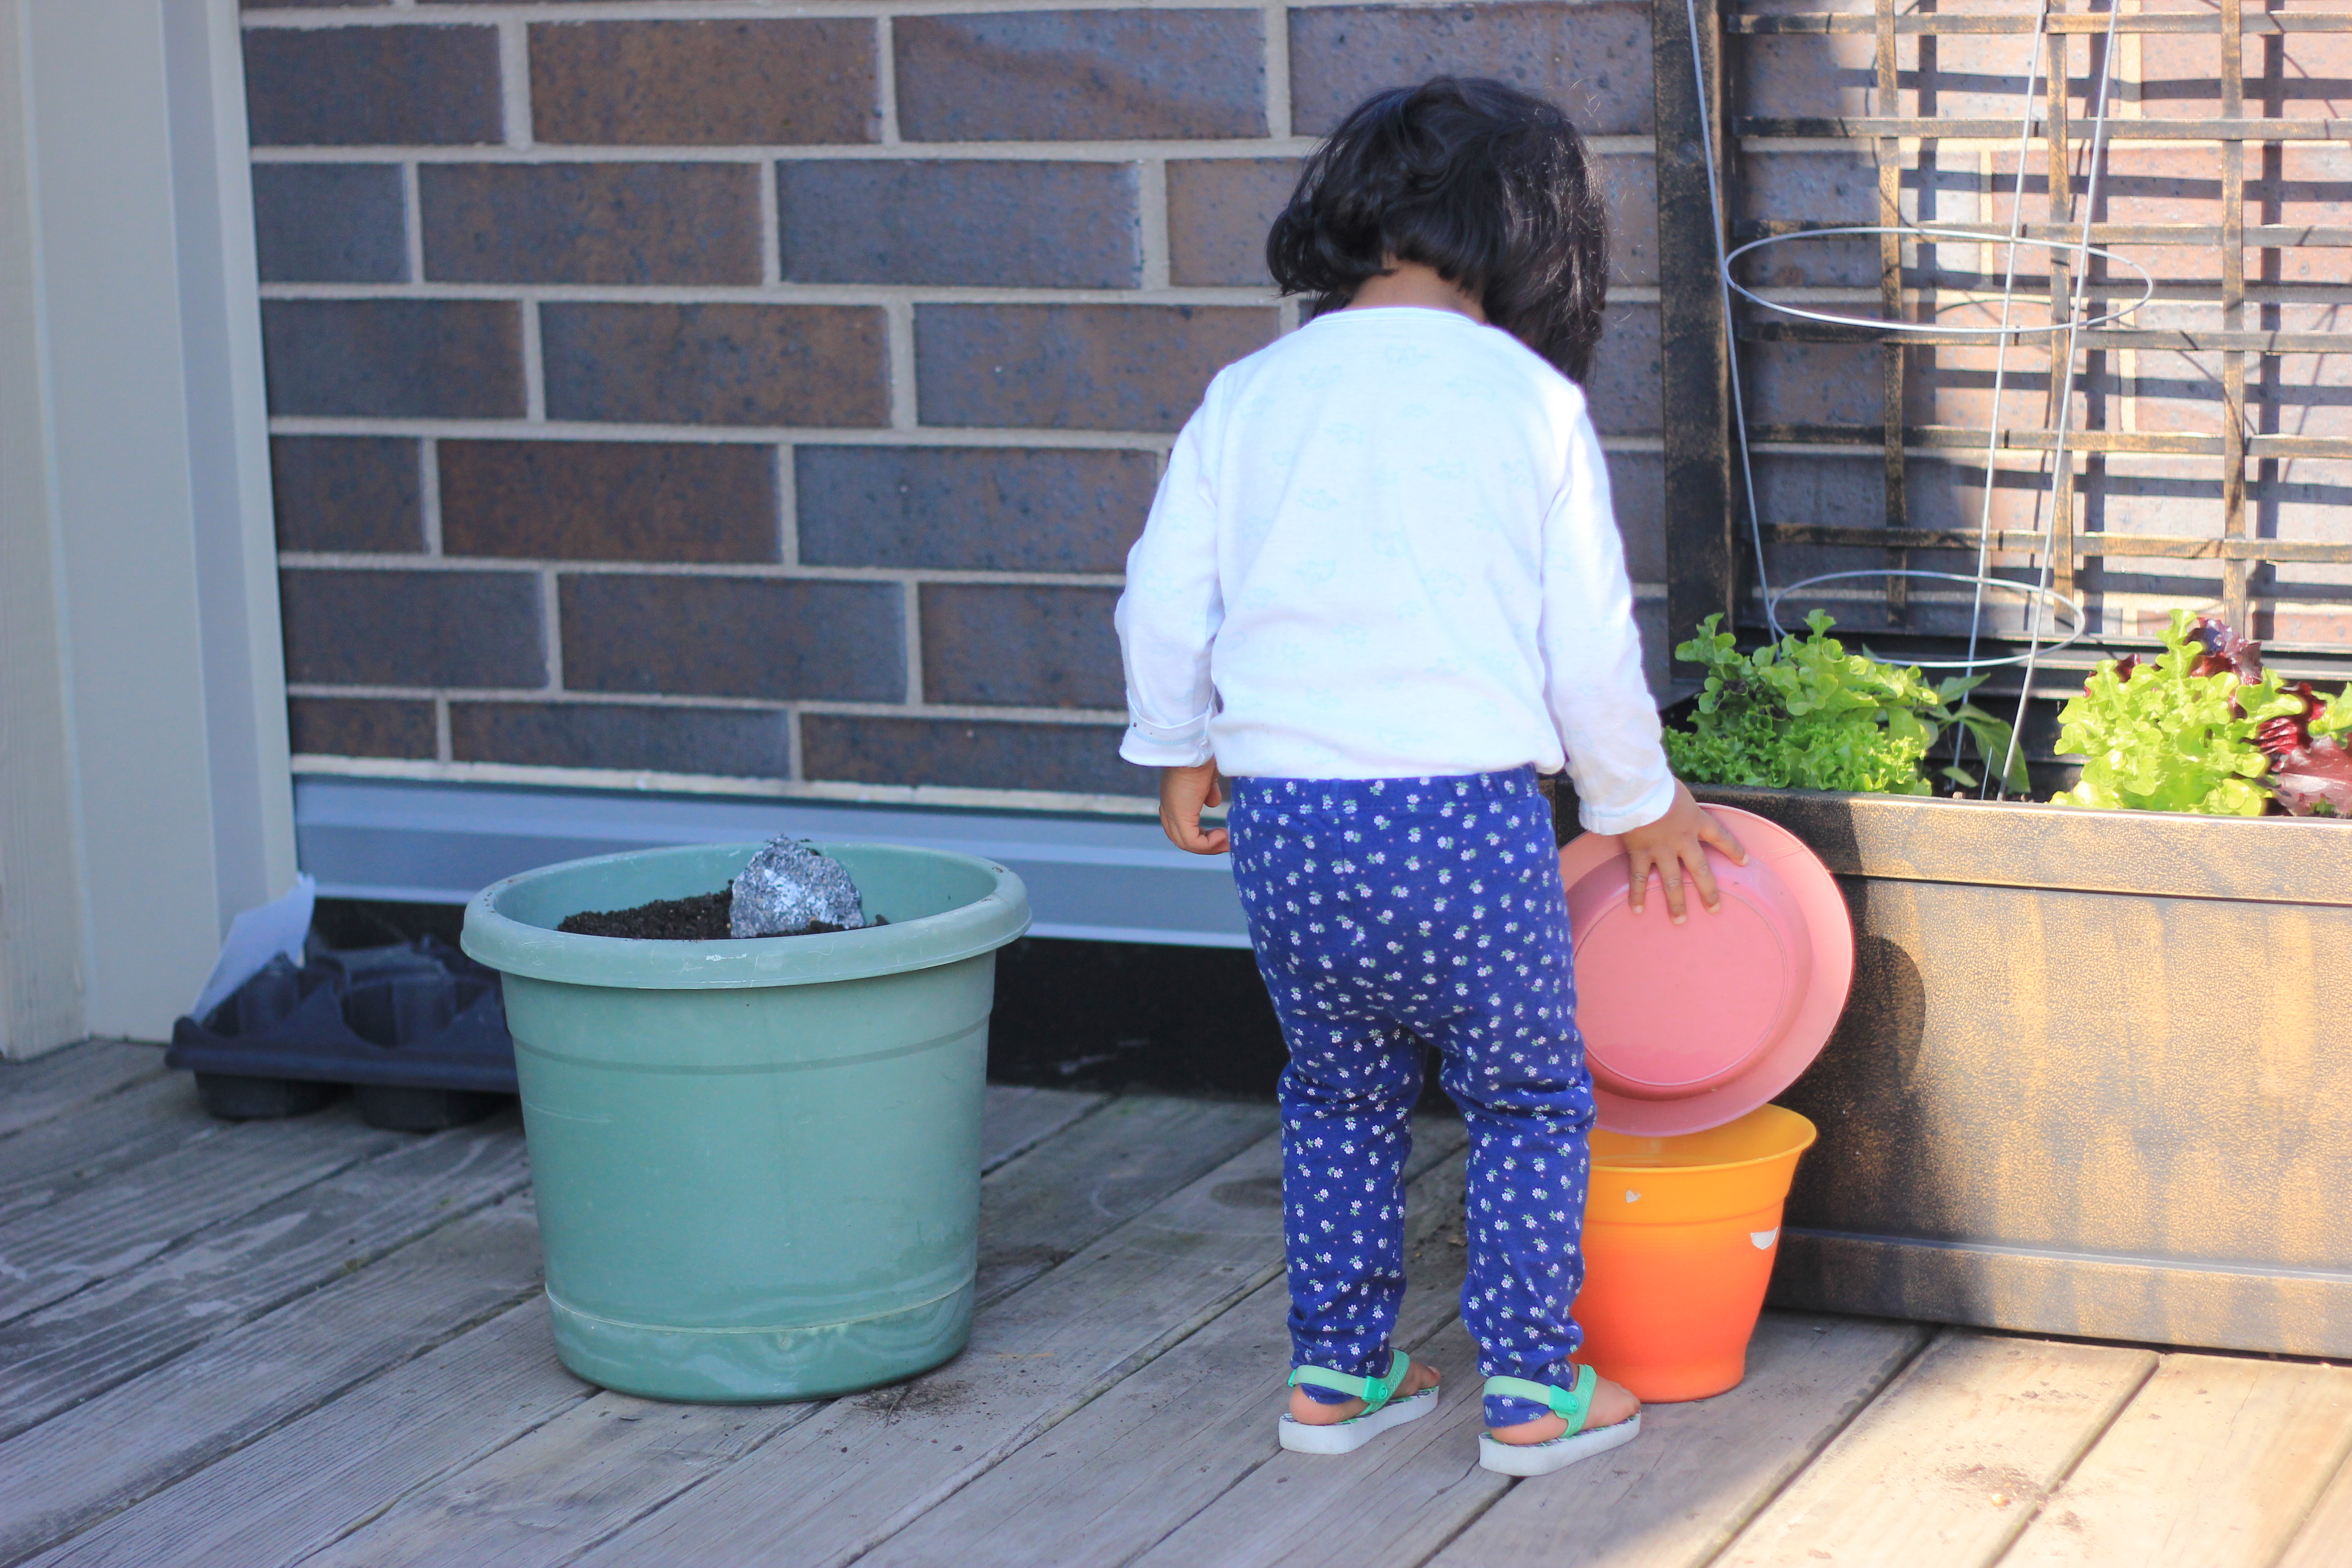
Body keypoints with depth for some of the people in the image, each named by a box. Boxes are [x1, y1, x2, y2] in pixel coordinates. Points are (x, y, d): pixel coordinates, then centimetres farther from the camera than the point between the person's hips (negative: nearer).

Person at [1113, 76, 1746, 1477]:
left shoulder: (1251, 394, 4)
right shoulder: (1529, 399, -5)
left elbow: (1164, 603, 6)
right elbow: (1590, 644, -2)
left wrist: (1178, 748, 23)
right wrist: (1642, 803, 14)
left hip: (1282, 821, 4)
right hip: (1466, 816, -3)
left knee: (1342, 1096, 21)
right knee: (1530, 1099, 14)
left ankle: (1336, 1375, 27)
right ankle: (1533, 1392, 16)